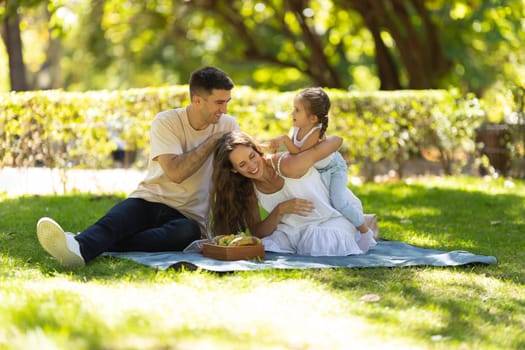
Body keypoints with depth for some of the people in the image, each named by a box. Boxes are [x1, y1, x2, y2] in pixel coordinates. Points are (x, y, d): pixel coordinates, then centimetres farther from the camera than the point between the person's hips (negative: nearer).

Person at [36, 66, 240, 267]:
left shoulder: (228, 126, 5)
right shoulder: (166, 122, -4)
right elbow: (176, 172, -18)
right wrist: (213, 141, -12)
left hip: (188, 215, 0)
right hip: (149, 200, 1)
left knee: (190, 231, -38)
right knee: (113, 221, -33)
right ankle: (76, 248, -65)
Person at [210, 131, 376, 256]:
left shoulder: (286, 166, -26)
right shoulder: (247, 189, -6)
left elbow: (336, 140, -21)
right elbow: (257, 233, -6)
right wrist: (280, 210, -24)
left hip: (330, 223, -4)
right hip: (293, 232, 4)